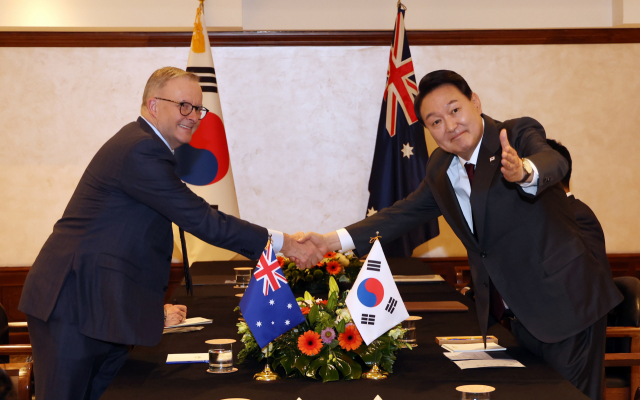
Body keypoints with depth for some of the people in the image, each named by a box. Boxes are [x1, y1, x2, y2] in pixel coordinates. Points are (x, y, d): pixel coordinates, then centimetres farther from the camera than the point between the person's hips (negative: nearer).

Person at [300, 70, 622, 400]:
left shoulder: (520, 133, -13)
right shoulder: (441, 168, 6)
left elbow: (553, 162, -34)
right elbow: (403, 214, 13)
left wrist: (523, 171, -59)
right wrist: (331, 242, 2)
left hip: (565, 305, -6)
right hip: (512, 315, 6)